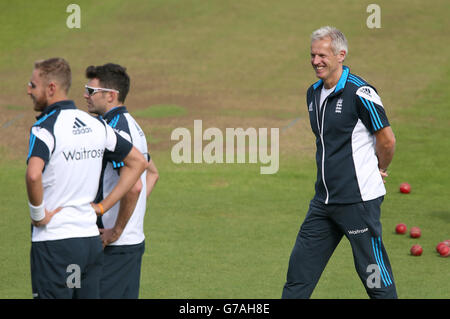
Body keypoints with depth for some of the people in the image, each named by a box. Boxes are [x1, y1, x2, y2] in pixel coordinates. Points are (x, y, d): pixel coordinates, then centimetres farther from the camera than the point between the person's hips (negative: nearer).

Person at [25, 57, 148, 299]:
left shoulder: (45, 128, -13)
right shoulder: (95, 125, 9)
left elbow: (33, 175, -31)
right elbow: (138, 162, 17)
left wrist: (38, 214, -14)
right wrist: (102, 206, 13)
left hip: (54, 241, -7)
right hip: (91, 238, 7)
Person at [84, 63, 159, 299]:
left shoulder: (115, 130, -18)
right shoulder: (131, 125, 14)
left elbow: (133, 186, -29)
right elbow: (152, 173, 28)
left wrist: (116, 231, -20)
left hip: (116, 245, -10)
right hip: (135, 240, 10)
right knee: (128, 296, 12)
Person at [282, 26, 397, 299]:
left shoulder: (360, 92, -14)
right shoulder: (313, 93, 11)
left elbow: (387, 140, -8)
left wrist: (379, 171, 7)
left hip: (359, 200, -8)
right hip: (324, 201, 8)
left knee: (375, 277, -1)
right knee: (299, 270, 8)